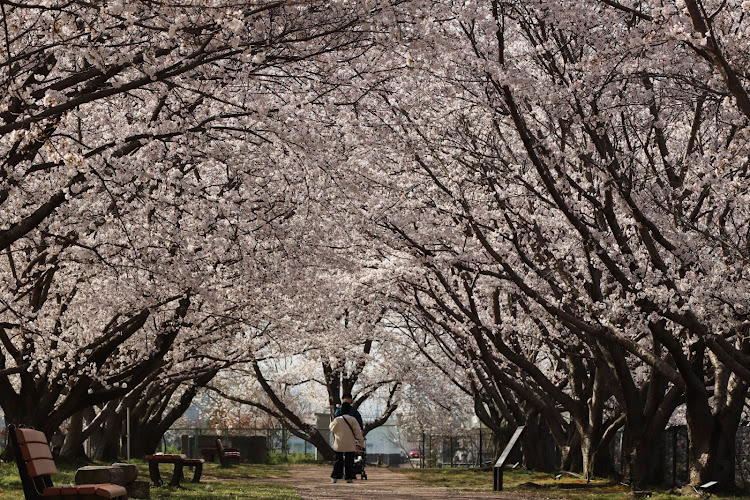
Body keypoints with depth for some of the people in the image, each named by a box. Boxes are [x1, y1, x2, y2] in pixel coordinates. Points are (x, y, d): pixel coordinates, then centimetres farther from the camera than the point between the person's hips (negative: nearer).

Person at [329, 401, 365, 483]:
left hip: (339, 445, 0)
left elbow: (332, 428, 12)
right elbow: (358, 432, -4)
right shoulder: (352, 419, -7)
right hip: (350, 445, 0)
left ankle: (335, 477, 5)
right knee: (349, 462, 6)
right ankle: (349, 477, 4)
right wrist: (359, 442, 5)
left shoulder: (337, 420, -8)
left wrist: (331, 423, 32)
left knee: (337, 461, 7)